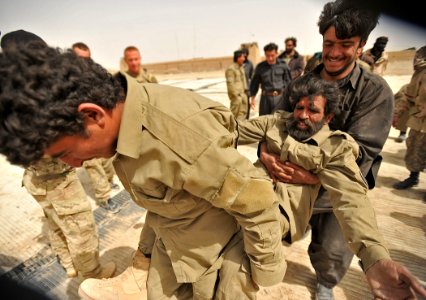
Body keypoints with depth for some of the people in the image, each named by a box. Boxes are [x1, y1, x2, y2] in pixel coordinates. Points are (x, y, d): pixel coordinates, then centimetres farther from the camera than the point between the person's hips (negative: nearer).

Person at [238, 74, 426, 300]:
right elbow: (237, 131, 8)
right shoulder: (276, 121, 11)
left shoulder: (336, 147, -2)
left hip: (282, 209, -5)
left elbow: (351, 198, -16)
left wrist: (375, 256, -31)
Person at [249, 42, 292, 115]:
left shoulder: (283, 65, 1)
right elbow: (255, 83, 10)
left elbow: (288, 81, 7)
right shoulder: (260, 67, 3)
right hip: (265, 97, 1)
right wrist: (252, 97, 7)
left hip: (280, 96, -1)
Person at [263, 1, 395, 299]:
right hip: (293, 181, 2)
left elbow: (361, 151, -20)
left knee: (332, 250, 11)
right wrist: (265, 151, -30)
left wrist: (315, 177, -37)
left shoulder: (376, 91, -12)